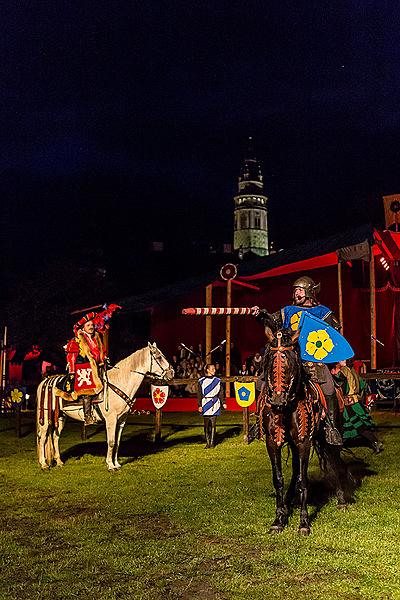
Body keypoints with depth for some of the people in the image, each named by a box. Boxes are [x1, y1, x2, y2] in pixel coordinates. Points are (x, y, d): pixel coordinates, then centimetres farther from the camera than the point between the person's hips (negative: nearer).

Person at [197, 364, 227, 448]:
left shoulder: (217, 380, 9)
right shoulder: (201, 381, 3)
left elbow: (221, 393, 12)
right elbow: (199, 394, 3)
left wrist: (223, 402, 1)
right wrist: (199, 406, -4)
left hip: (215, 404, 1)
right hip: (205, 404, -1)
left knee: (213, 424, -1)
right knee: (206, 424, 1)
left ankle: (212, 443, 4)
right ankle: (207, 442, 9)